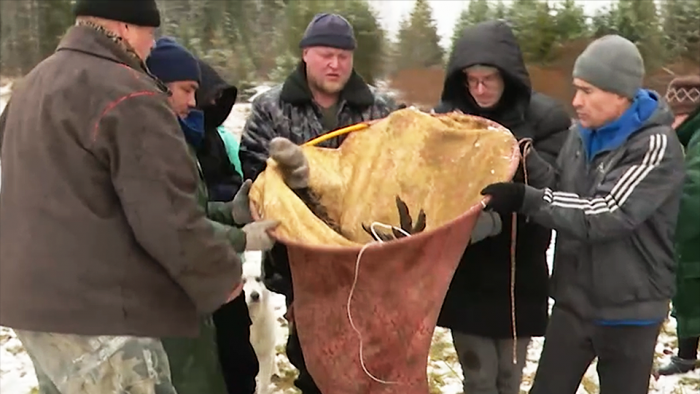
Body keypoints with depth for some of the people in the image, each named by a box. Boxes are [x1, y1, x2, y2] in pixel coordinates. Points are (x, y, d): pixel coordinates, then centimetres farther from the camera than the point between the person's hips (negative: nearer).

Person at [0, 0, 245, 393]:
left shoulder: (34, 85, 15)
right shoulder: (127, 96, -17)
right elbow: (168, 217, -21)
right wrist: (225, 274, -6)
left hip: (33, 299, 10)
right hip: (95, 312, -10)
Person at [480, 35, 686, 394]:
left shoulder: (656, 145, -18)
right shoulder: (582, 134, 2)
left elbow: (605, 215, -28)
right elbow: (558, 195, 11)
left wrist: (524, 200, -30)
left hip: (628, 310, -5)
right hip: (573, 301, 6)